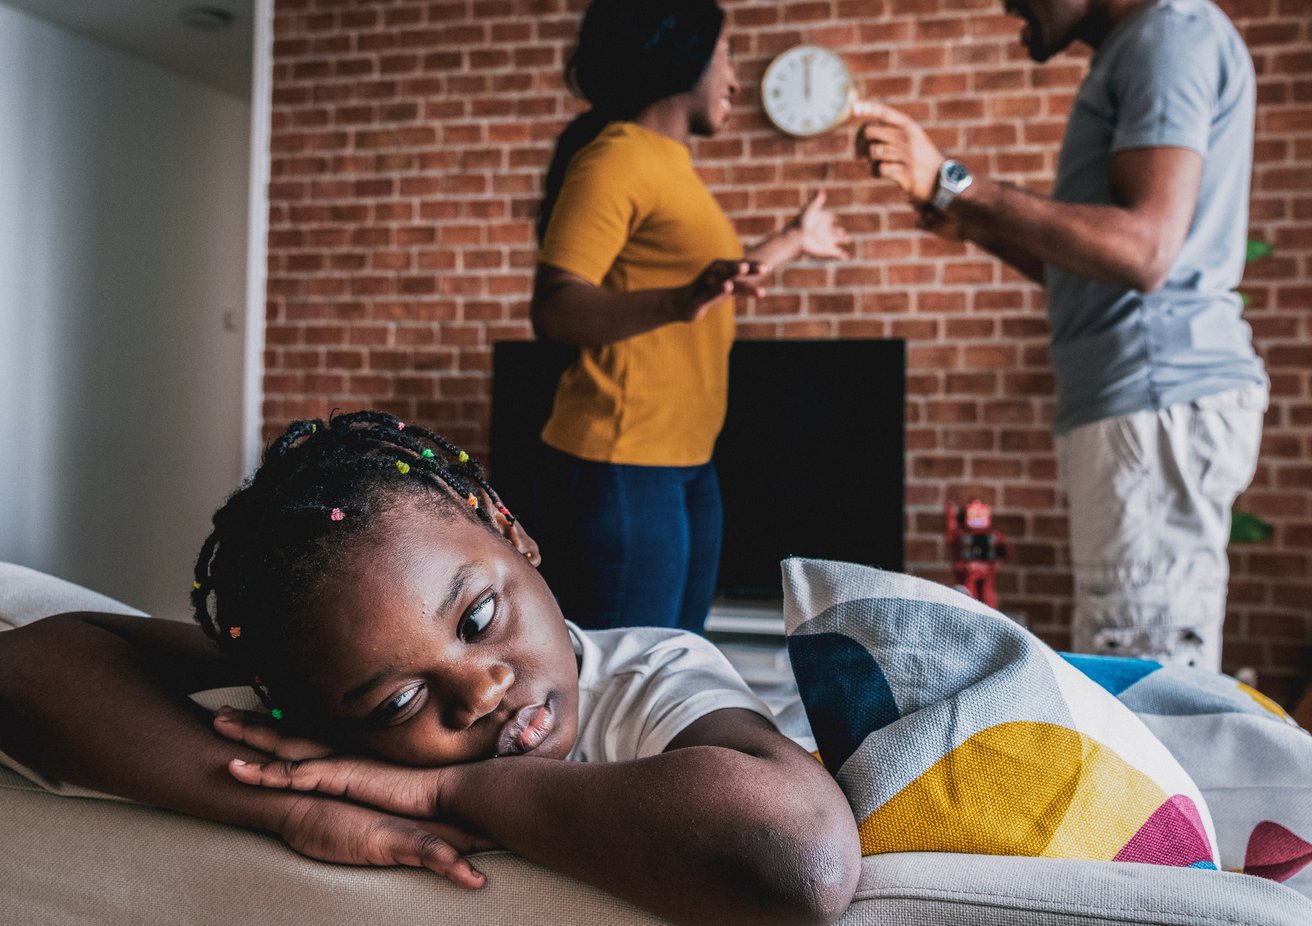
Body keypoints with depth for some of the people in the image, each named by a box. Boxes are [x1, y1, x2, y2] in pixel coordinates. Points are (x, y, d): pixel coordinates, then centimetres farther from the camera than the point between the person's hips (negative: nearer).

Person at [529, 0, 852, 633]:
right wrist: (677, 303, -38)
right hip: (620, 474, -10)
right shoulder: (617, 157, -12)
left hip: (687, 469, 10)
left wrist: (793, 241, 44)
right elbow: (554, 310, -23)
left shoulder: (669, 163, 18)